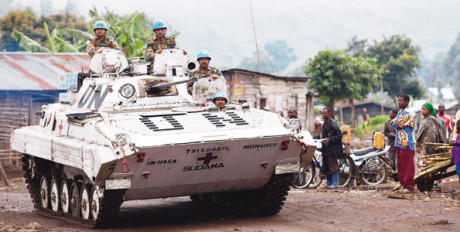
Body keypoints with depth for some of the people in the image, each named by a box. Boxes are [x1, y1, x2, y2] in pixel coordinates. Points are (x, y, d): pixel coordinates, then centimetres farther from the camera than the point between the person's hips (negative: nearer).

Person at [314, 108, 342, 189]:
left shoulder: (332, 123, -11)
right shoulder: (324, 124, 16)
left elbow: (339, 135, -14)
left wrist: (329, 139, -21)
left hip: (332, 148, -9)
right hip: (325, 149, 9)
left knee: (333, 166, -6)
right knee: (325, 167, 10)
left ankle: (334, 183, -1)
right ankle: (329, 183, 18)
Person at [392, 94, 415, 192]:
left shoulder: (408, 113, -13)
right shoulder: (400, 112, 17)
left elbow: (398, 123, -18)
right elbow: (393, 122, 16)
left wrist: (394, 122, 1)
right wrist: (395, 122, -3)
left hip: (407, 142, -9)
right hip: (399, 142, 9)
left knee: (408, 165, -5)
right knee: (400, 164, 11)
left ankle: (409, 185, -1)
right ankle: (403, 183, 19)